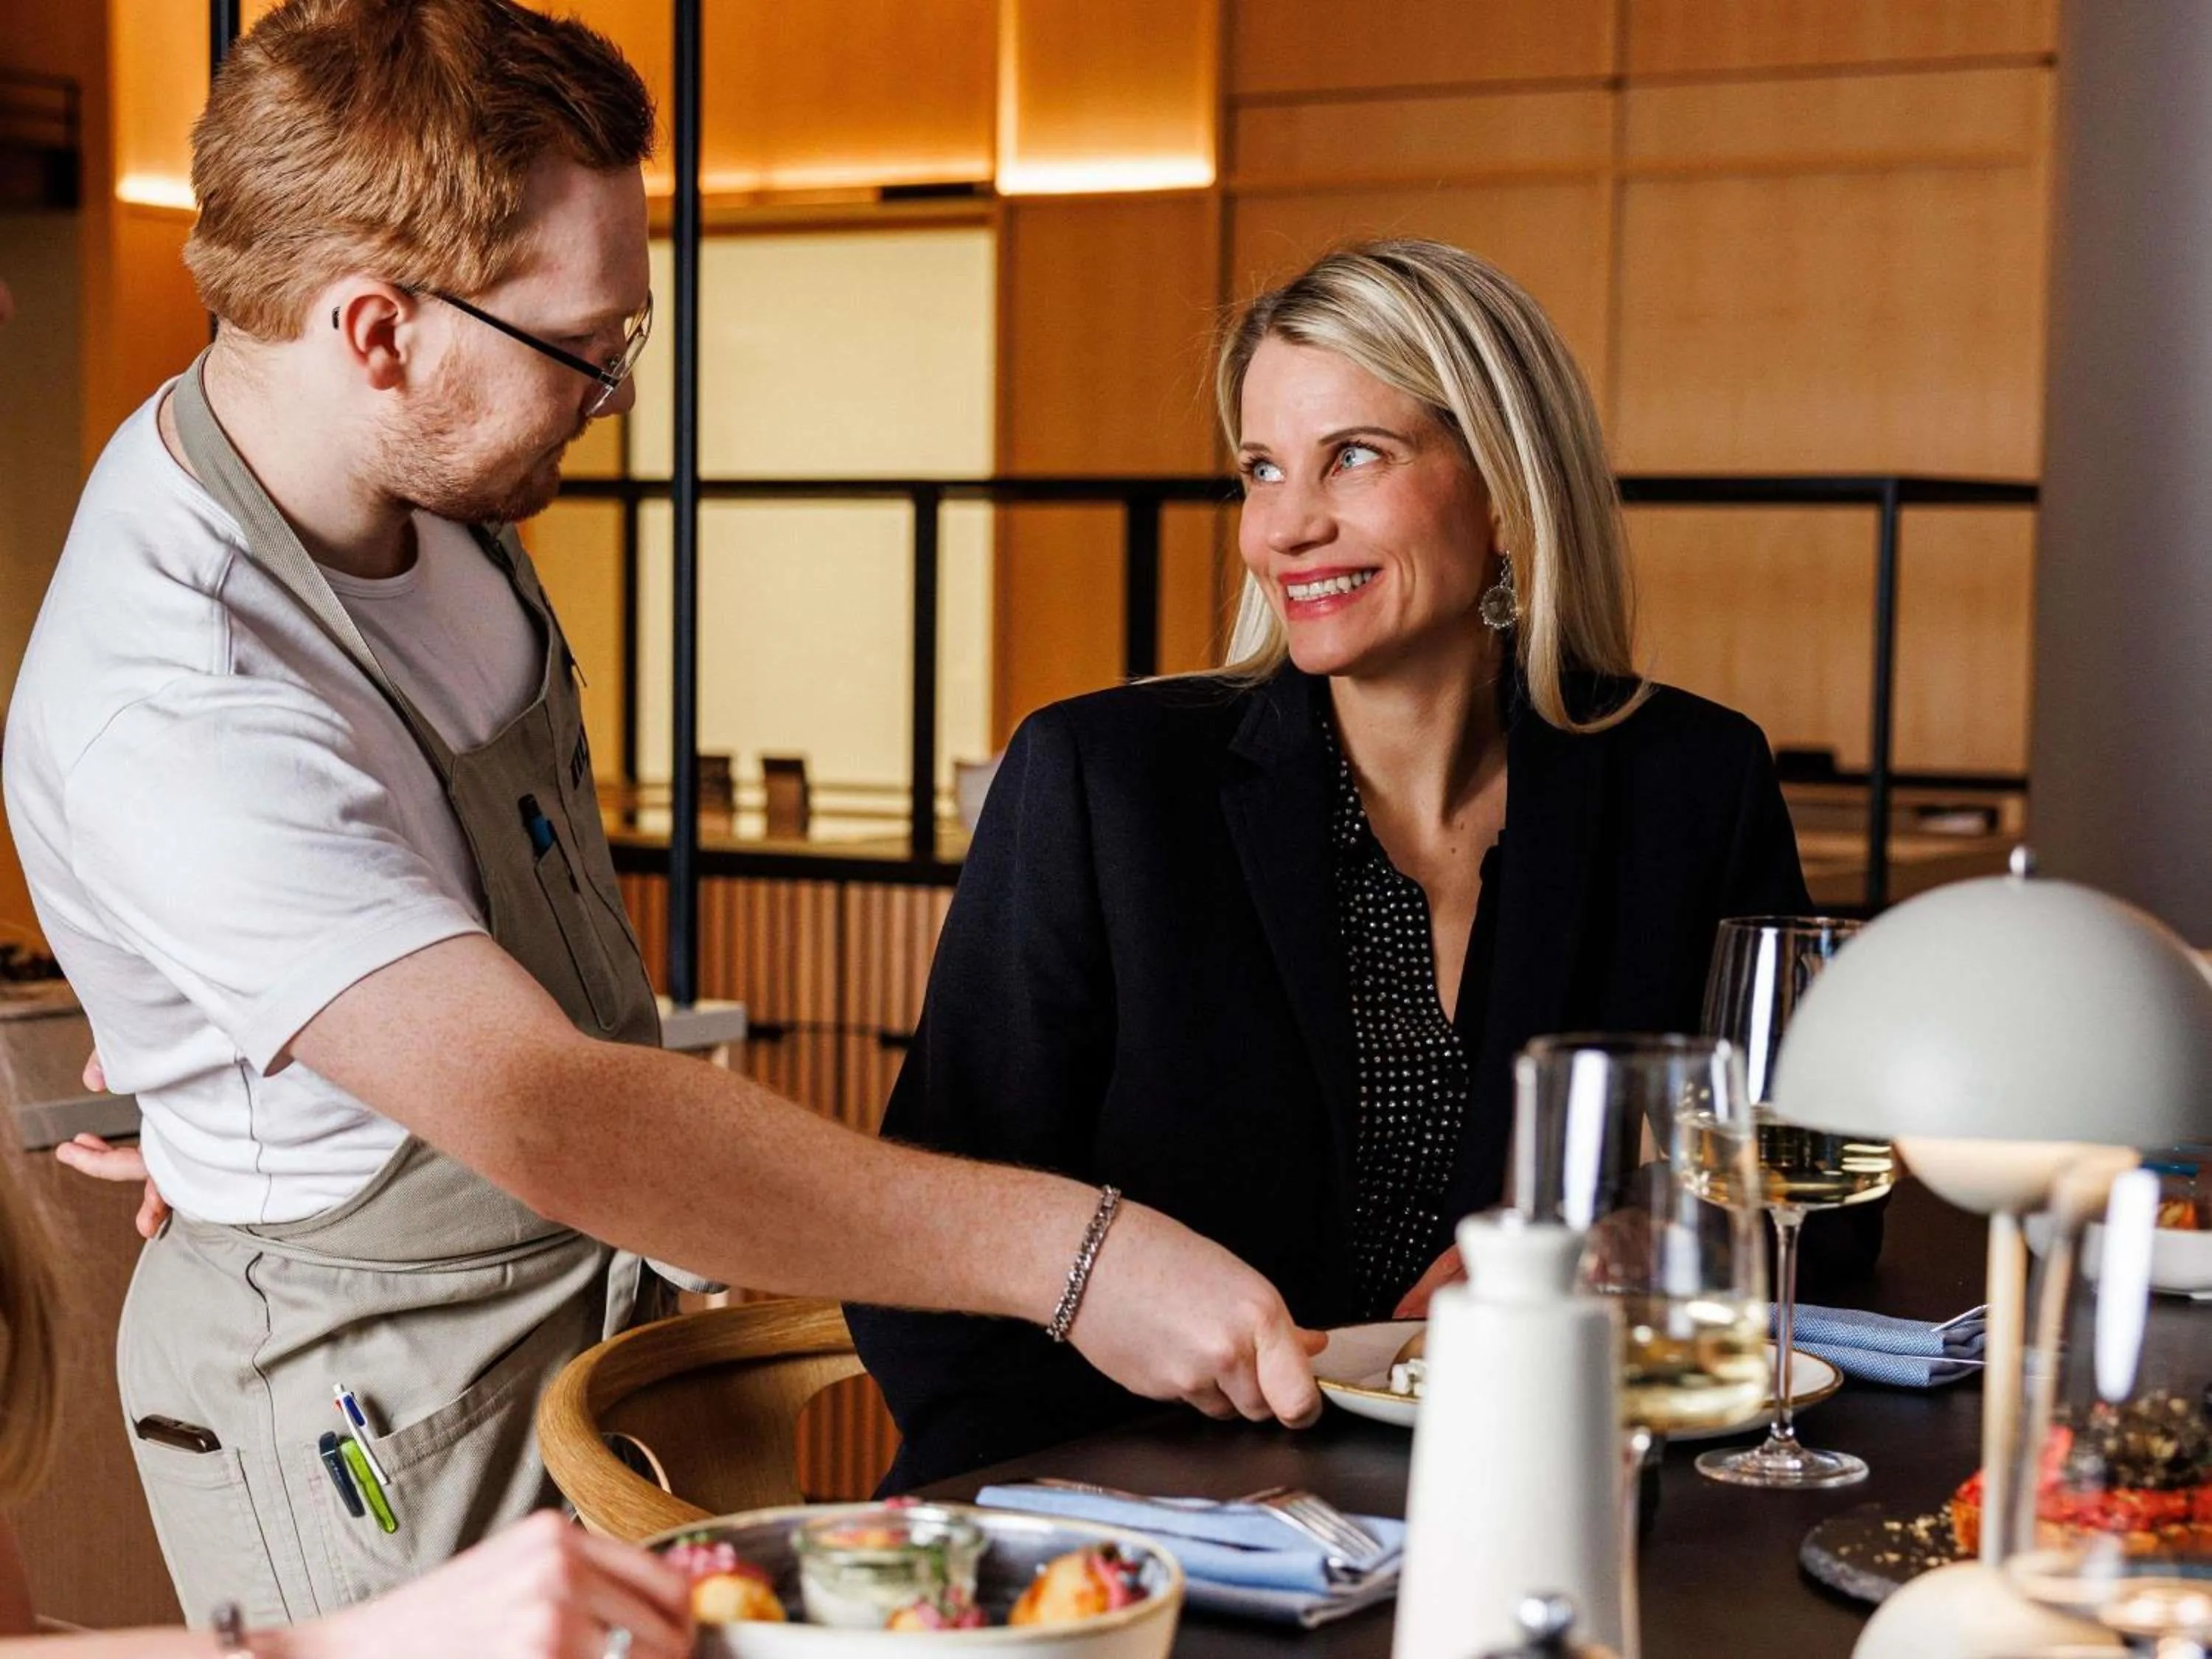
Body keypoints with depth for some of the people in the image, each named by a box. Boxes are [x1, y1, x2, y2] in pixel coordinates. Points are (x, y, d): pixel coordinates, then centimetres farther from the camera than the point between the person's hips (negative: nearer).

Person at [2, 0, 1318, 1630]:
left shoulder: (423, 476, -4)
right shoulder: (177, 716, -33)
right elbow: (546, 1121, -41)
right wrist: (1067, 1253, -42)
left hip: (597, 1301, 8)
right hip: (386, 1400, -8)